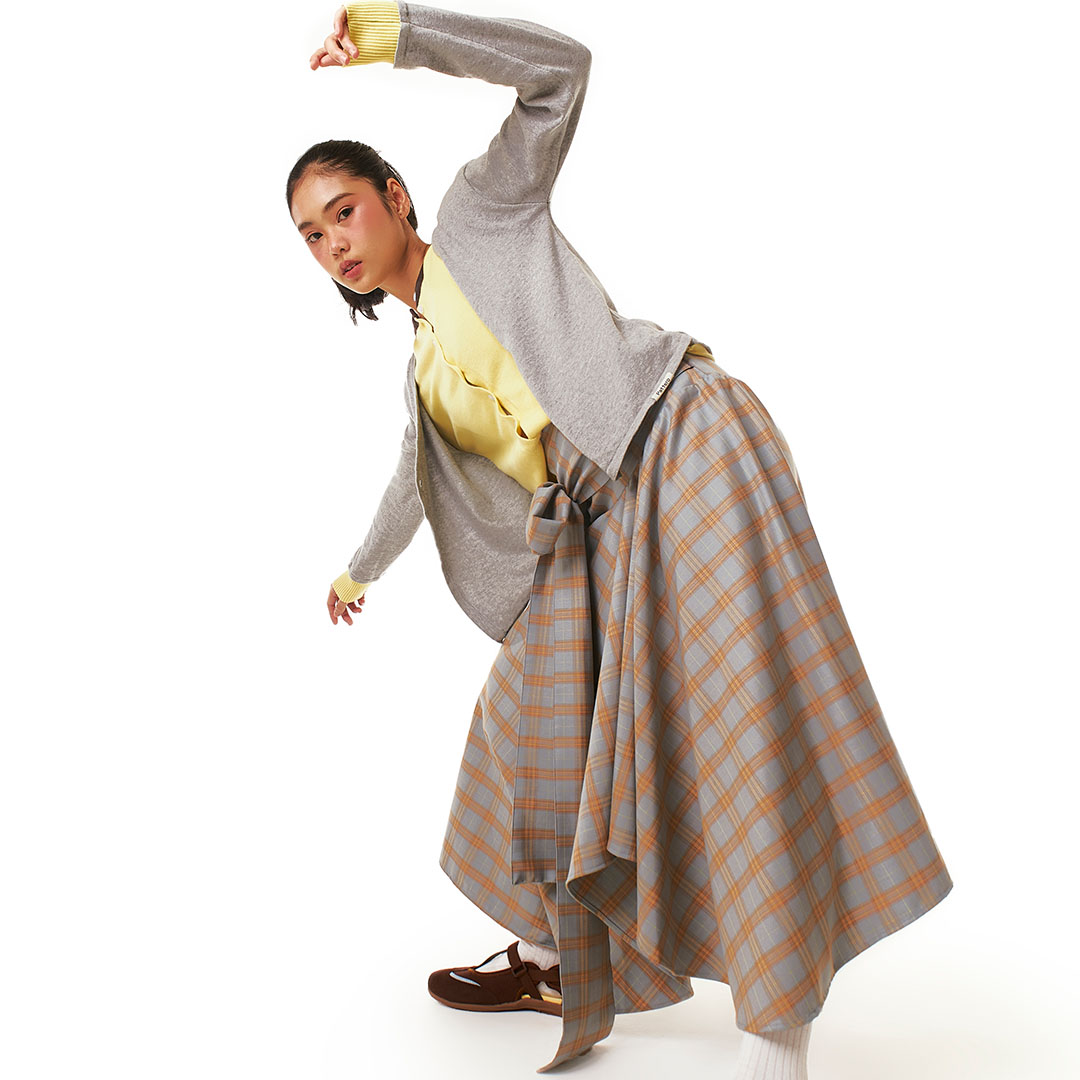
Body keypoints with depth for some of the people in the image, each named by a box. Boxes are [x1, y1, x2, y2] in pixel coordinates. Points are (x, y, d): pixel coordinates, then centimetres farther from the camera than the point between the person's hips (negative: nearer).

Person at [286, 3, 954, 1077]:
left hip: (682, 444, -8)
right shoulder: (422, 359, 24)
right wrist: (359, 570, 52)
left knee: (729, 714, -12)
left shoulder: (483, 208, 7)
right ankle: (556, 961, 27)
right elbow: (416, 481, 38)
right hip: (593, 527, 8)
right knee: (542, 720, 8)